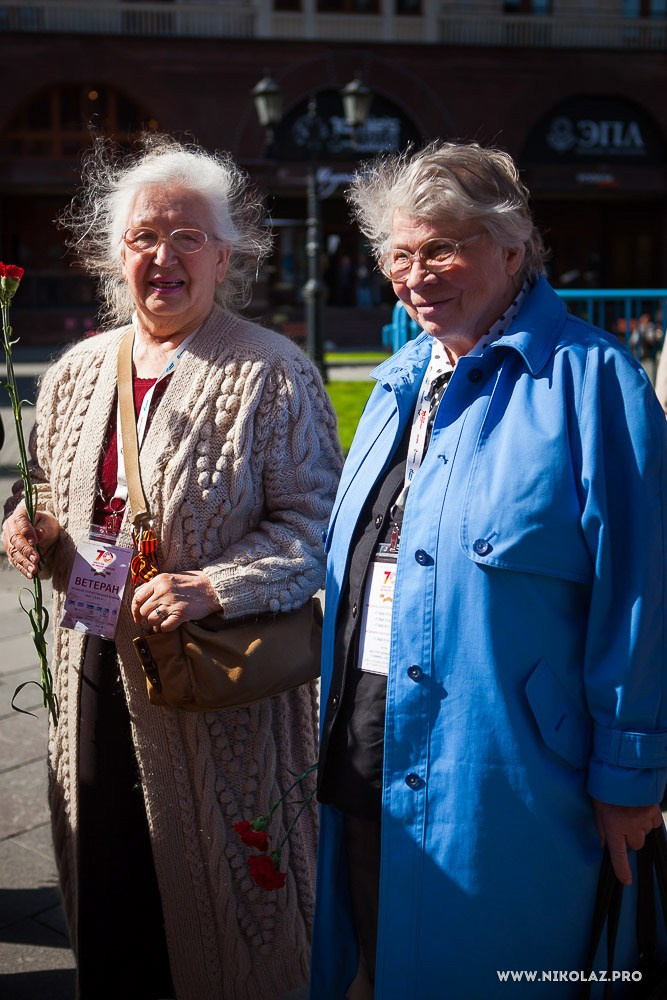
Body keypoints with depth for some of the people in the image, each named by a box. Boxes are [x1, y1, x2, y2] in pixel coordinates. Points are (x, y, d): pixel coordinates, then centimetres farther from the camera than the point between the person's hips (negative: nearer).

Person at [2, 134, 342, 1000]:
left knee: (213, 892, 7)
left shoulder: (273, 373, -8)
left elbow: (314, 524, -12)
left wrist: (213, 587, -24)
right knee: (106, 896, 15)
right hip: (94, 677, 5)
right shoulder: (78, 371, 10)